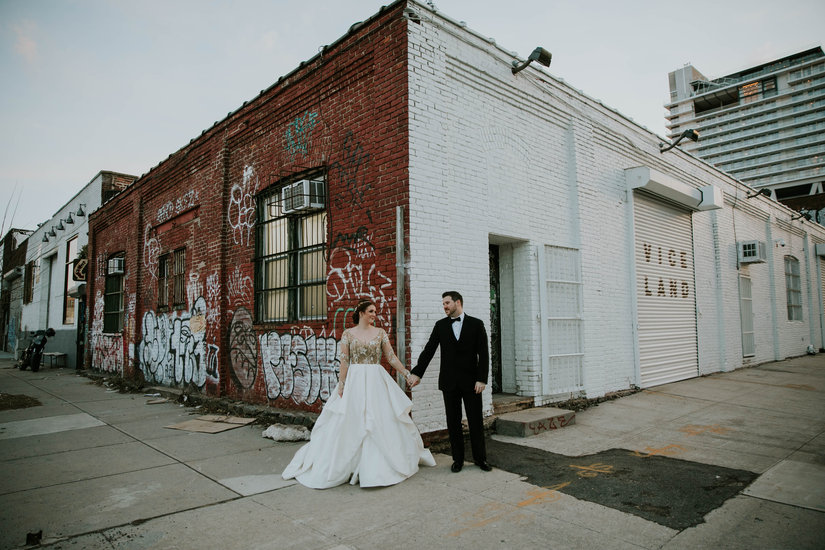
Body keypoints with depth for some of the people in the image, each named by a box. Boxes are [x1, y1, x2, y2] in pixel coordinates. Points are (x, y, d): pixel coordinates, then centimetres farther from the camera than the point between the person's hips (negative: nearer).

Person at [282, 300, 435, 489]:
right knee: (351, 422, 0)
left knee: (382, 420, 3)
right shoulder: (348, 334, 2)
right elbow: (344, 361, -2)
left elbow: (391, 357, 5)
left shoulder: (380, 333, 6)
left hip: (376, 382, 2)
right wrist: (341, 384, -8)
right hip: (354, 381, -2)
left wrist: (407, 373, 0)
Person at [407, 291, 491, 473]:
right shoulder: (440, 325, 5)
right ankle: (458, 459, 19)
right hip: (449, 382, 2)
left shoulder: (476, 324, 0)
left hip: (471, 381, -2)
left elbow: (483, 354, -3)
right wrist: (417, 373, -7)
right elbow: (429, 350, 1)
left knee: (476, 421, 5)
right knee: (453, 422, 7)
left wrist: (482, 379, -12)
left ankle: (480, 458, 20)